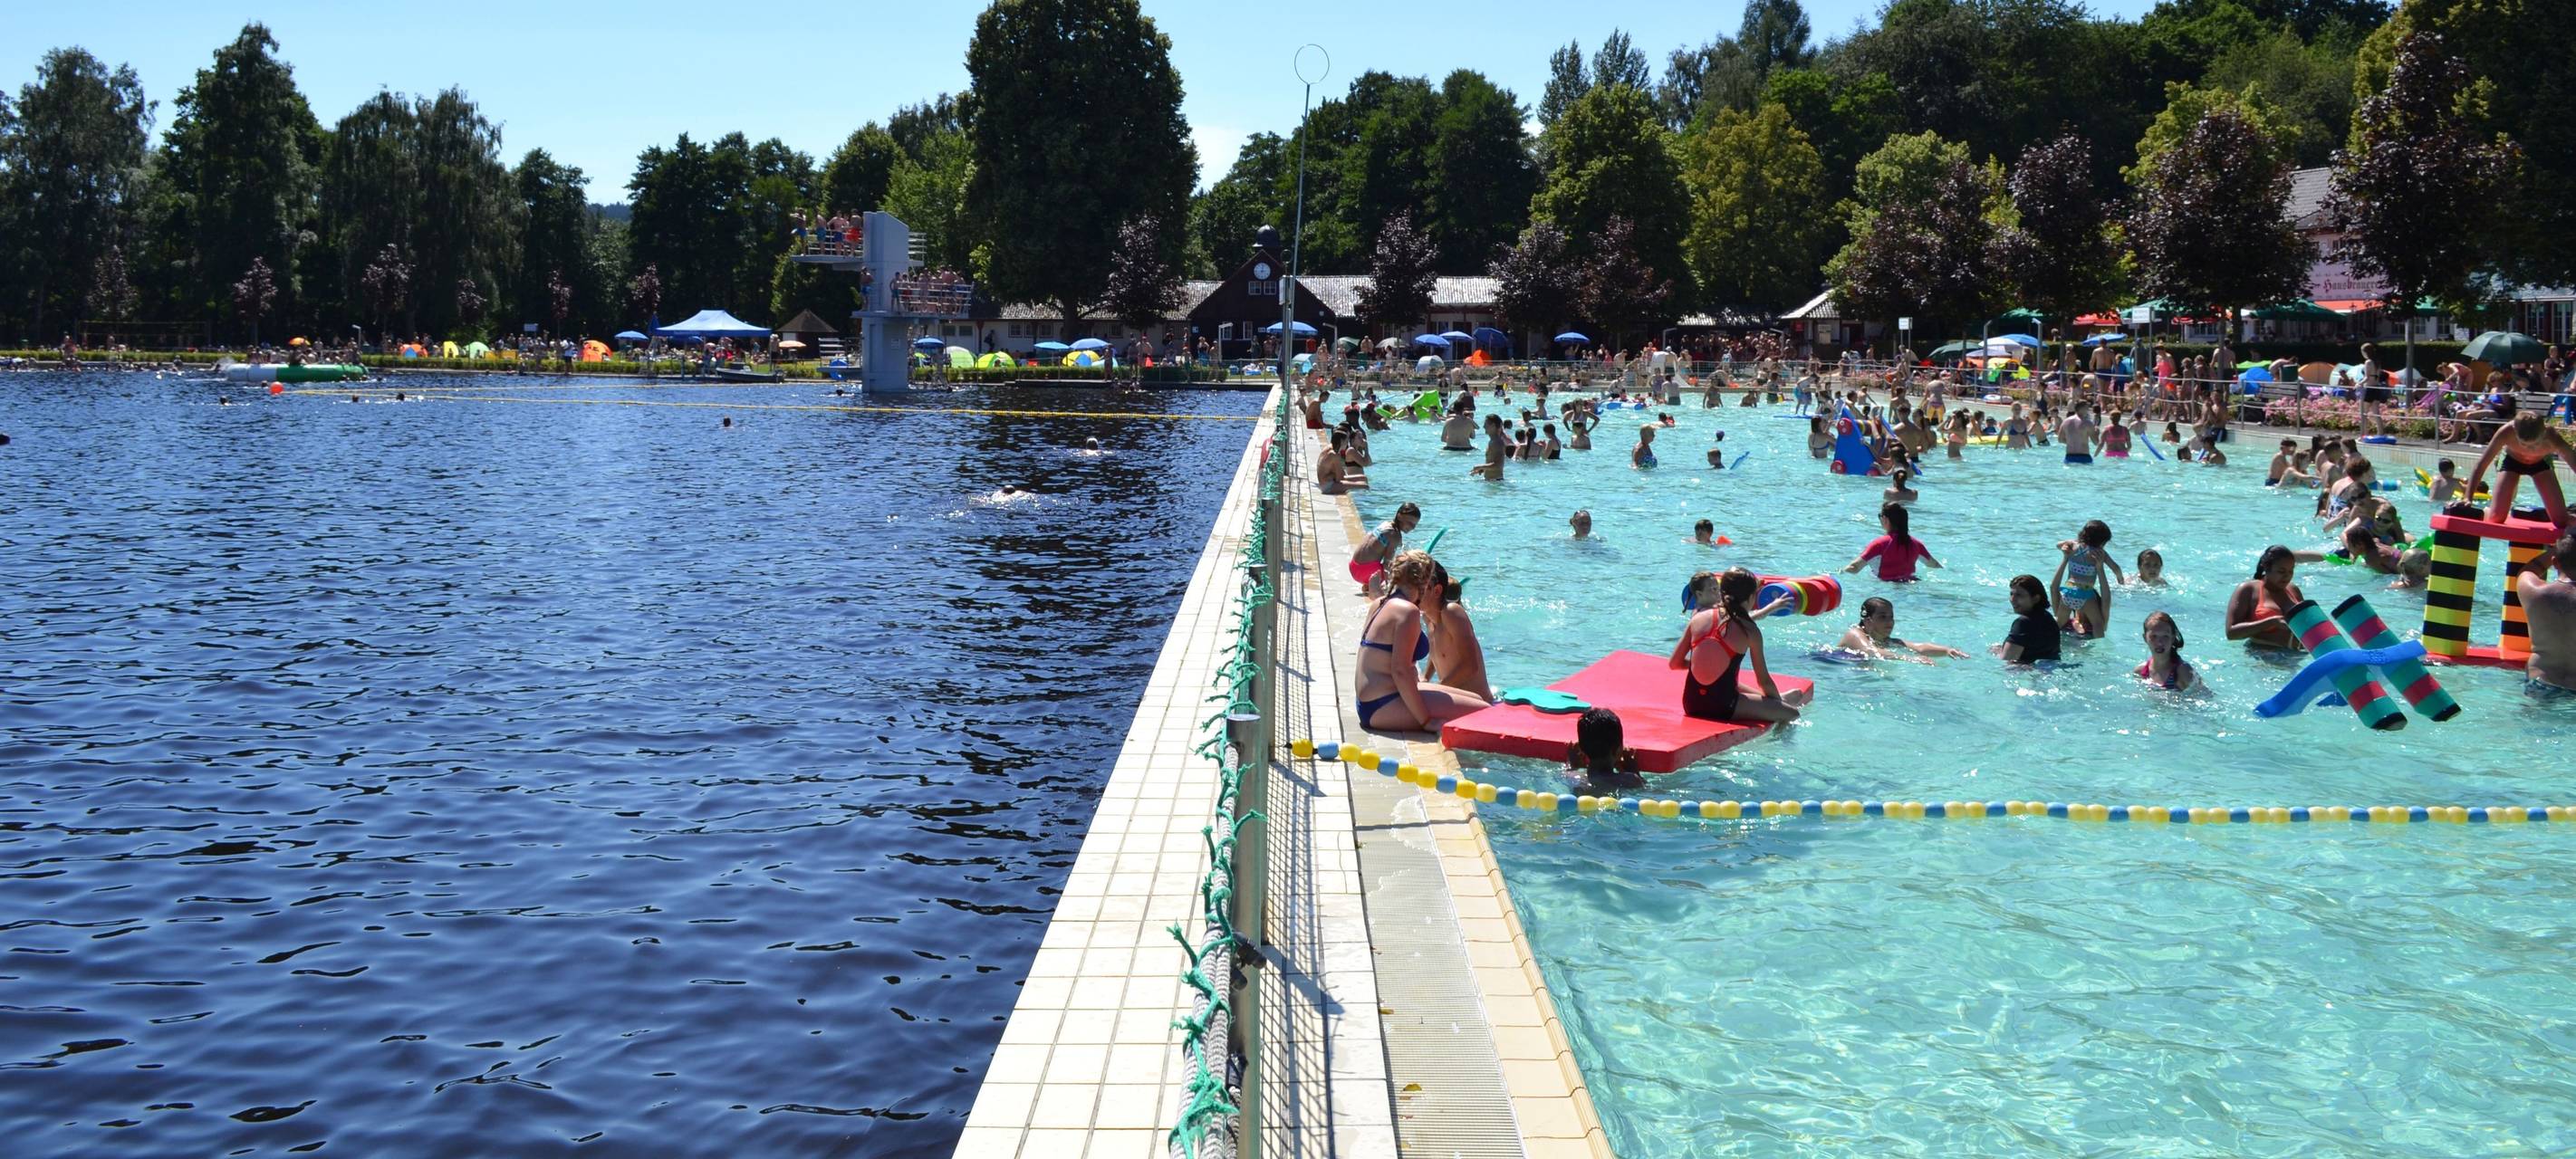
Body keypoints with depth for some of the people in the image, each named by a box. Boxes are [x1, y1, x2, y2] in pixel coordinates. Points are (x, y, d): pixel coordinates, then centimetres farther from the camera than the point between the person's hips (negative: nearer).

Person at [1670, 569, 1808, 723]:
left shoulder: (1698, 618, 2)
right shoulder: (1749, 630, -8)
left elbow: (1674, 663, 8)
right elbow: (1764, 681, 0)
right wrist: (1779, 702, 18)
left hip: (1692, 705, 6)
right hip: (1722, 707, -6)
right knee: (1791, 714, 3)